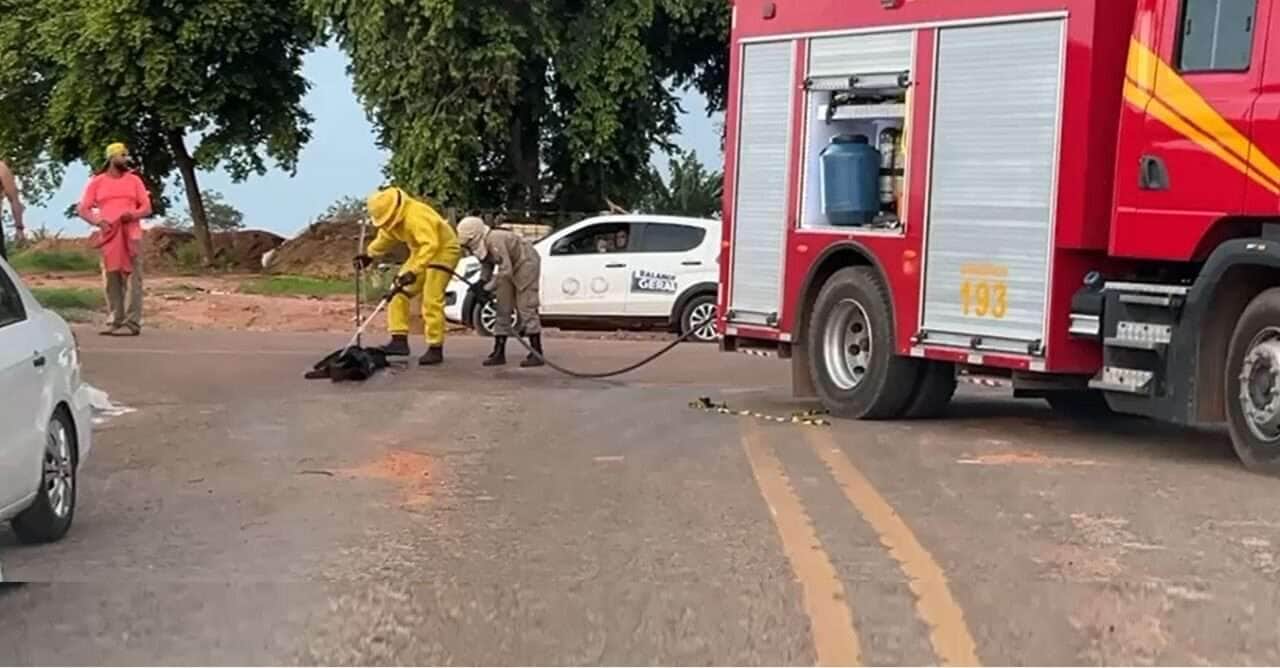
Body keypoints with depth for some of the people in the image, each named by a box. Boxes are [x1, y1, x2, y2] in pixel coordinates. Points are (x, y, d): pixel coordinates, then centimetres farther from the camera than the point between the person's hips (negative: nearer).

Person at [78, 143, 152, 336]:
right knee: (111, 282, 2)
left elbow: (147, 207, 8)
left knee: (131, 280, -8)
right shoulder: (97, 182, 10)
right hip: (108, 237, 1)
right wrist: (97, 221, -14)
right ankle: (116, 321, 8)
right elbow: (83, 209, 6)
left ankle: (132, 323, -11)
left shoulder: (134, 180, 11)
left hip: (131, 236, -1)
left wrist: (133, 214, -13)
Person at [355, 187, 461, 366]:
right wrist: (369, 255, 13)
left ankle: (436, 349, -10)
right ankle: (399, 341, -1)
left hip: (442, 251, -9)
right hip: (421, 253, 9)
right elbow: (386, 237, 18)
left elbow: (430, 245, -42)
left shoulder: (416, 216, -33)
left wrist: (414, 272, -48)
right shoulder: (394, 218, -3)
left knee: (431, 301, -16)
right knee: (399, 293, -1)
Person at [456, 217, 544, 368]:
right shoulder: (483, 246, -4)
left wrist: (489, 288, -31)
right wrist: (481, 285, -10)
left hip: (526, 263, -9)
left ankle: (537, 354, -9)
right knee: (503, 309, 5)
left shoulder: (495, 241, -33)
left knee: (526, 307, -12)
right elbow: (487, 268, 8)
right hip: (511, 267, 9)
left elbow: (506, 270, -35)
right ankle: (499, 353, 8)